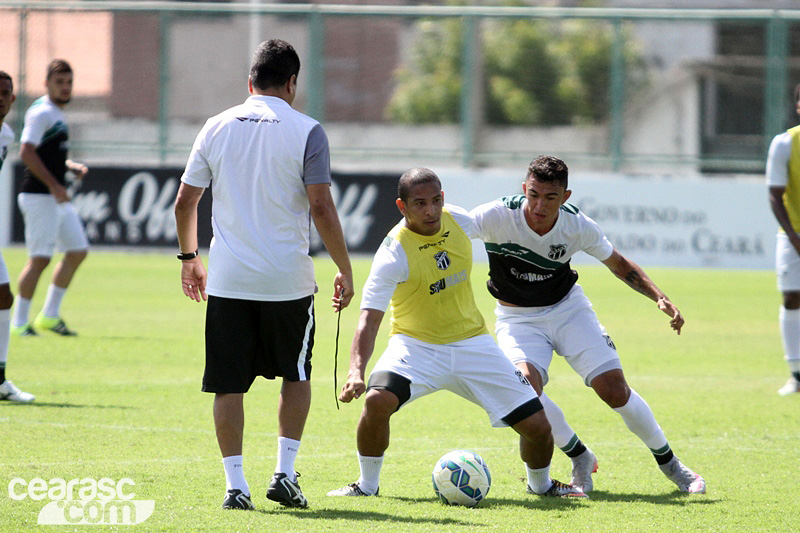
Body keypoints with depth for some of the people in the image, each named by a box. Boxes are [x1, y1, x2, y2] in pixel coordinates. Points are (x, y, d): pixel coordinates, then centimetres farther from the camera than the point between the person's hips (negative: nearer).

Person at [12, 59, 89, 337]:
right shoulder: (41, 113, -13)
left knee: (78, 250, 11)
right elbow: (27, 153, -23)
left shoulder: (55, 114, 18)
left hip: (57, 198, 10)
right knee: (39, 259, -9)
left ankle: (50, 315, 16)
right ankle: (20, 322, -2)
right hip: (40, 197, -10)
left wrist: (71, 167, 12)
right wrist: (54, 184, -24)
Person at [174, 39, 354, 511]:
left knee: (229, 384, 6)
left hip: (227, 280, 2)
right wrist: (345, 271, -1)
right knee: (297, 374, 17)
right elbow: (322, 209, -10)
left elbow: (185, 202, 8)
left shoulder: (217, 127, 5)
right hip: (287, 280, -2)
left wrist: (190, 258, 22)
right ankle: (285, 474, 11)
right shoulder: (305, 131, -5)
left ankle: (235, 484, 1)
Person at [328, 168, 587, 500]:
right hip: (416, 345, -4)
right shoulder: (394, 252, -22)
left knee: (538, 426, -4)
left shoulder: (459, 220, -7)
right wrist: (356, 370, -43)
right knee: (378, 400, -33)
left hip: (472, 343, 4)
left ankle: (540, 484, 31)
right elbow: (369, 319, -28)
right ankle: (367, 484, -7)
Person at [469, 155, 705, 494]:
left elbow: (619, 265, 1)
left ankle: (669, 463, 13)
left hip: (567, 308, 1)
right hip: (518, 318, -1)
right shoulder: (496, 217, -25)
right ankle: (580, 458, -3)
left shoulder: (579, 227, -17)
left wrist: (659, 298, -12)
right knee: (526, 384, -29)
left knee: (615, 390, -11)